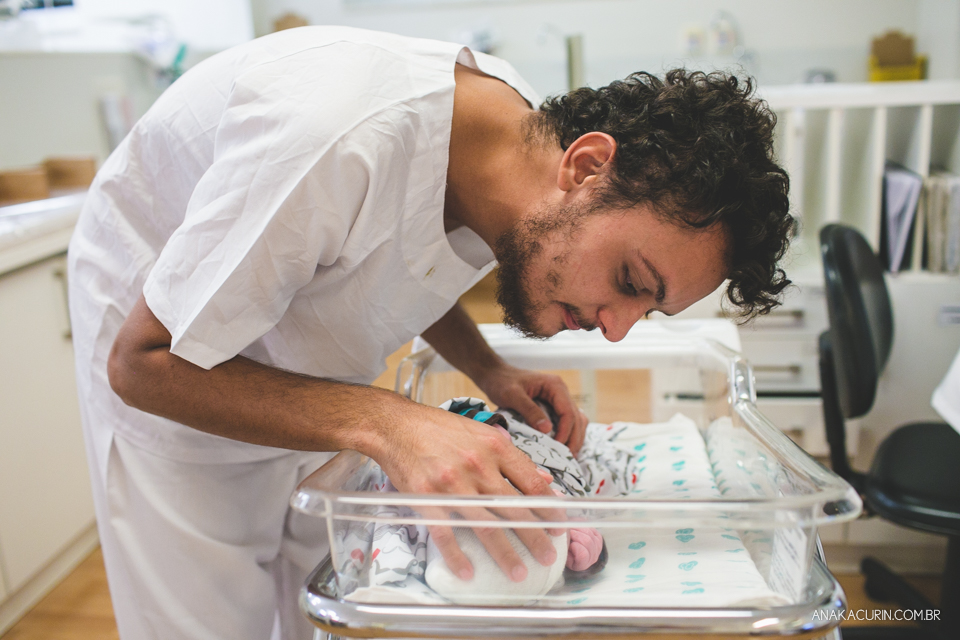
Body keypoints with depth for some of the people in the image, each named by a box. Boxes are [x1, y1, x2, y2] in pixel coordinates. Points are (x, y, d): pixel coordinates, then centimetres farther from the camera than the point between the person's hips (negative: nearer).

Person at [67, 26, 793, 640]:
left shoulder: (525, 129, -14)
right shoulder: (342, 140, -39)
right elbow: (142, 363, -28)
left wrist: (488, 371, -12)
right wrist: (385, 423, -40)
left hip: (305, 366, 5)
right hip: (170, 376, -5)